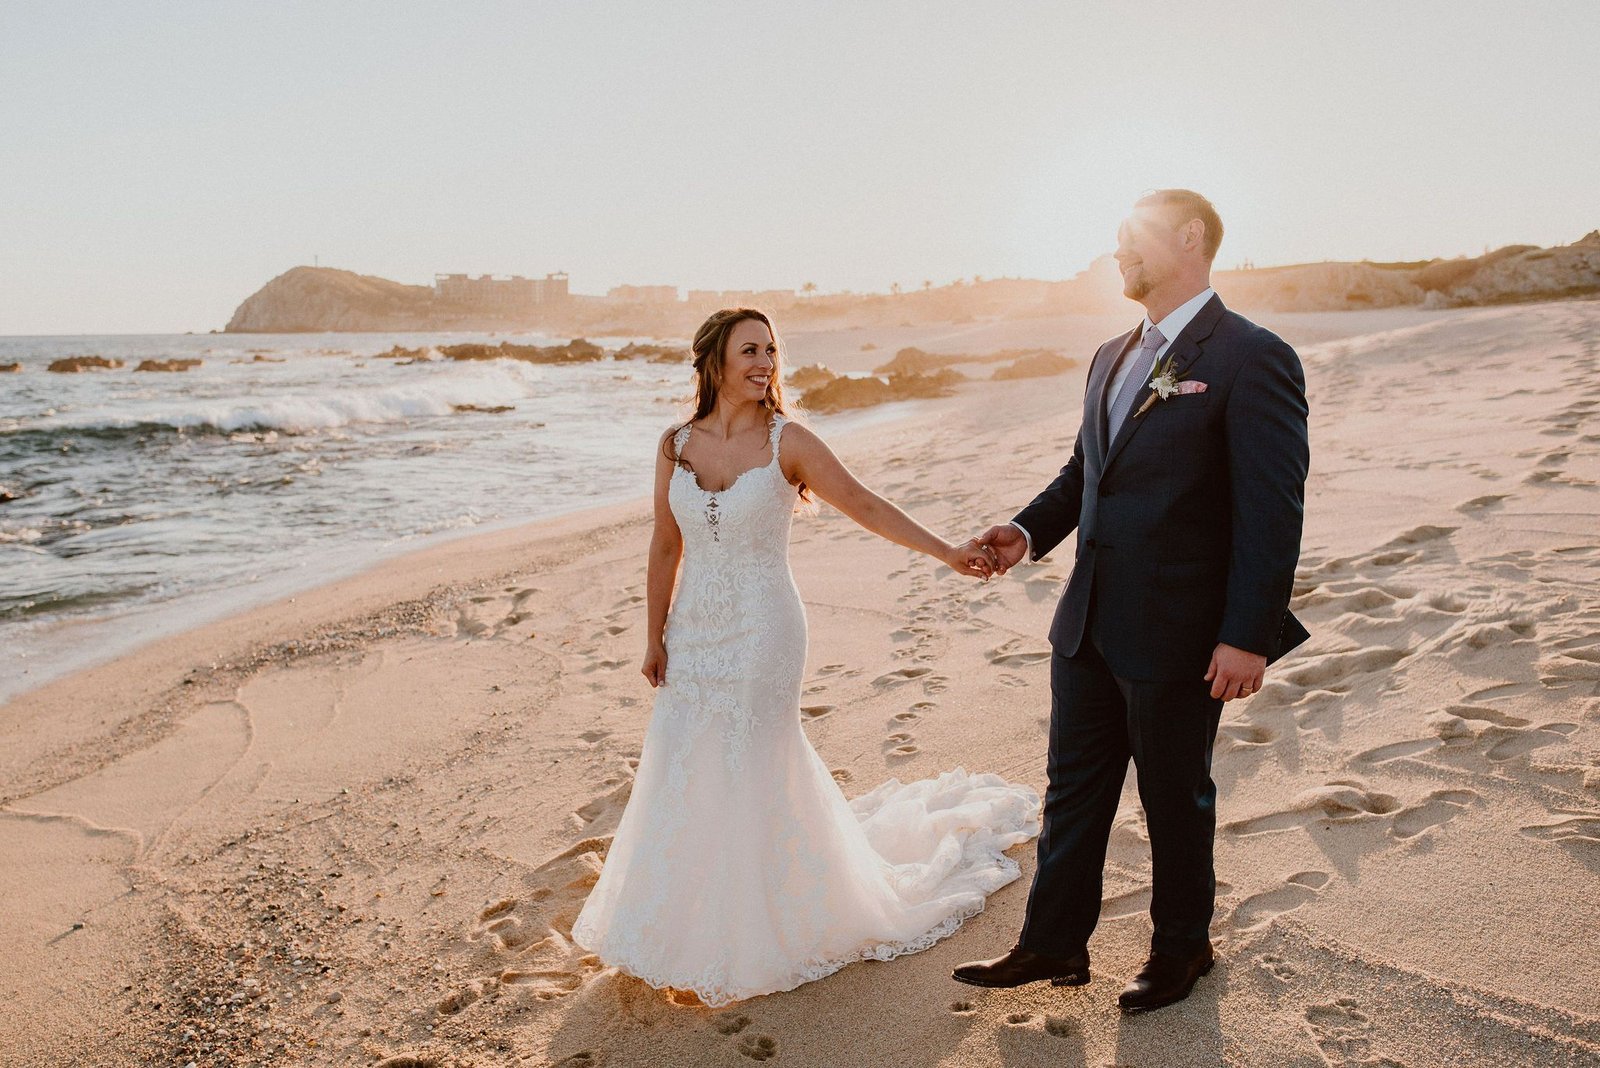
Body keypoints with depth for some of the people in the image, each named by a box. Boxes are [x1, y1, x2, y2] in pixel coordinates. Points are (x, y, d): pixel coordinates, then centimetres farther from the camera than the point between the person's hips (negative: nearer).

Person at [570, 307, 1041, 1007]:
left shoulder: (786, 441, -9)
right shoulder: (676, 445, 2)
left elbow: (864, 506, -9)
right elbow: (665, 548, 8)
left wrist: (946, 552, -16)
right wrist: (655, 636, 8)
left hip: (763, 632, -3)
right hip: (694, 632, 4)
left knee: (751, 776, 5)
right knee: (685, 775, 10)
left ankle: (752, 931, 27)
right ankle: (685, 918, 33)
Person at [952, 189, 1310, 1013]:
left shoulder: (1251, 359, -13)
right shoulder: (1111, 358, 12)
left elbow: (1271, 512, -17)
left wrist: (1247, 637, -19)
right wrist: (1028, 531, 1)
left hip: (1177, 637, -7)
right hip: (1088, 627, 7)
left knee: (1175, 801, 13)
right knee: (1073, 790, 16)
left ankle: (1180, 950, 36)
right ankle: (1052, 944, 32)